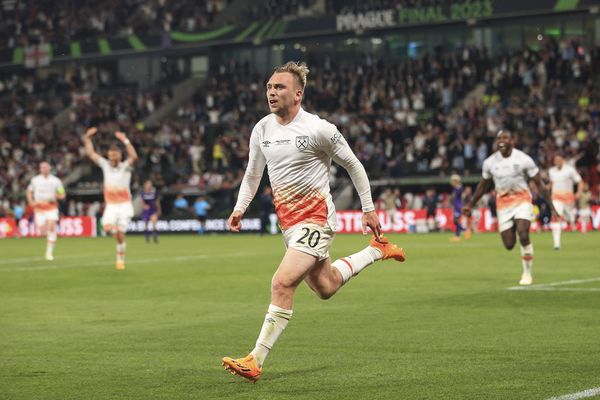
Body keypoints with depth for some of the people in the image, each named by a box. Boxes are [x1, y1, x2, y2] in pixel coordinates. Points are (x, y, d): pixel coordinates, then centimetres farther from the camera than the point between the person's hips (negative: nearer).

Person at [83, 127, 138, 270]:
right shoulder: (105, 165, 5)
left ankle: (121, 259, 15)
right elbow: (91, 153, 6)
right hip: (111, 205, 2)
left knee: (120, 235, -2)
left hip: (124, 205, -2)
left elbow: (134, 157, -26)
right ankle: (115, 229, 12)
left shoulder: (125, 166, -5)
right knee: (108, 228, -23)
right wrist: (88, 138, -4)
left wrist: (125, 141, -34)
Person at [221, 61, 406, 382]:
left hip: (316, 218, -7)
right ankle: (377, 251, 44)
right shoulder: (261, 129, 3)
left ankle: (255, 361, -15)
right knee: (325, 287, 20)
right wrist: (239, 209, 7)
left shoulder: (318, 129, -15)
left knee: (282, 284, -20)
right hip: (288, 221, 7)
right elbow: (252, 174, 18)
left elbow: (354, 165, -3)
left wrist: (369, 210, 1)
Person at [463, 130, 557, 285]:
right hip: (503, 203, 3)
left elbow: (539, 184, -4)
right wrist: (470, 205, 15)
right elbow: (483, 186, 15)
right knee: (509, 245, -3)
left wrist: (551, 206, -7)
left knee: (523, 236, -22)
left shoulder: (523, 159, -10)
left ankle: (527, 272, -3)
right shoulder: (490, 162, -2)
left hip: (522, 200, -3)